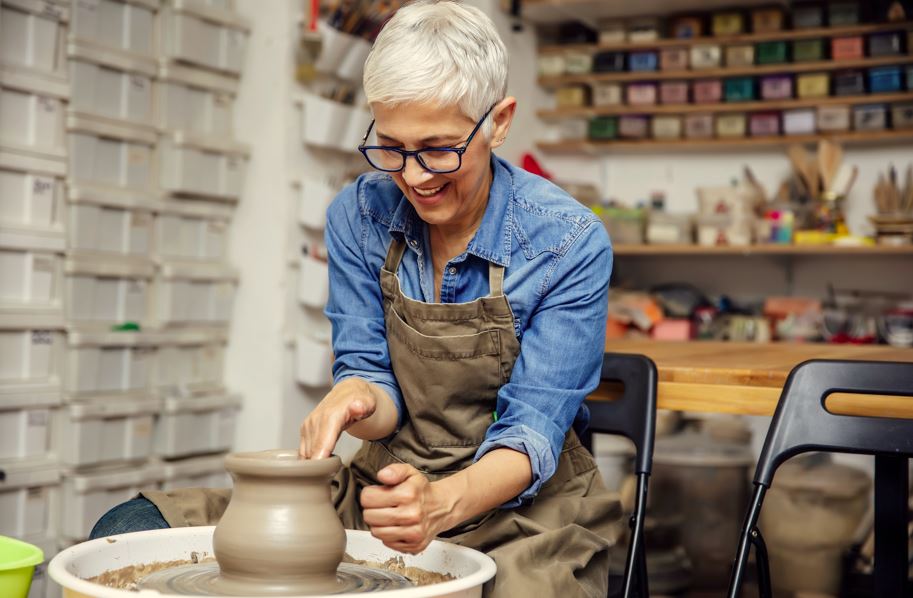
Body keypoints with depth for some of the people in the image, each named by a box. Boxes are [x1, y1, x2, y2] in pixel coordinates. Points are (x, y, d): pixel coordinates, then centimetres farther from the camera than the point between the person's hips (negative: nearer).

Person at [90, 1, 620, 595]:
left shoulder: (570, 243, -15)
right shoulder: (359, 214, -4)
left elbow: (533, 425, -16)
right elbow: (370, 372, 0)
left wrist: (443, 501, -37)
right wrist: (356, 399, -26)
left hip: (523, 507, -2)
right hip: (386, 483, 3)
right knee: (127, 531, -12)